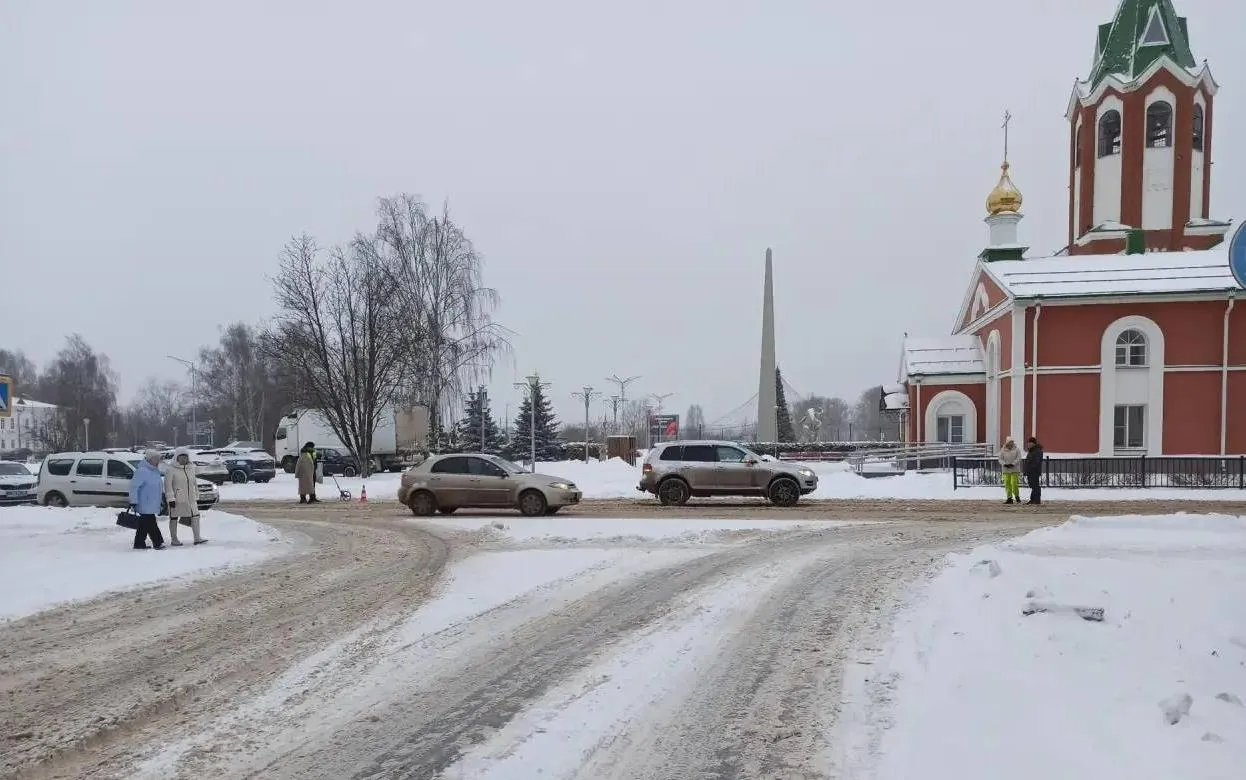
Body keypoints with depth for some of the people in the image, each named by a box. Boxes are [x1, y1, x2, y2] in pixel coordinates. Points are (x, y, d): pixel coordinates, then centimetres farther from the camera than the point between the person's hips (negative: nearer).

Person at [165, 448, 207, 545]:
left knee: (195, 516, -2)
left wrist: (196, 497, 18)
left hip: (190, 499, 5)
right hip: (176, 499, -5)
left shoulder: (191, 469, 13)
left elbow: (194, 484, 20)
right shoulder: (172, 470, -7)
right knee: (174, 518, 4)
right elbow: (168, 485, -12)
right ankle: (174, 539, 15)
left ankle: (197, 538, 1)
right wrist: (170, 499, -18)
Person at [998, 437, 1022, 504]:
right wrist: (1005, 464, -16)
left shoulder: (1017, 449, -2)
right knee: (1007, 484, 1)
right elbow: (1000, 459, 3)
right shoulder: (1002, 450, 3)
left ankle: (1017, 496, 11)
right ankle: (1009, 498, 9)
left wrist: (1012, 464, -19)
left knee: (1014, 483, -10)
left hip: (1015, 469, -3)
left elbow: (1018, 458, -7)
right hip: (1006, 470, 3)